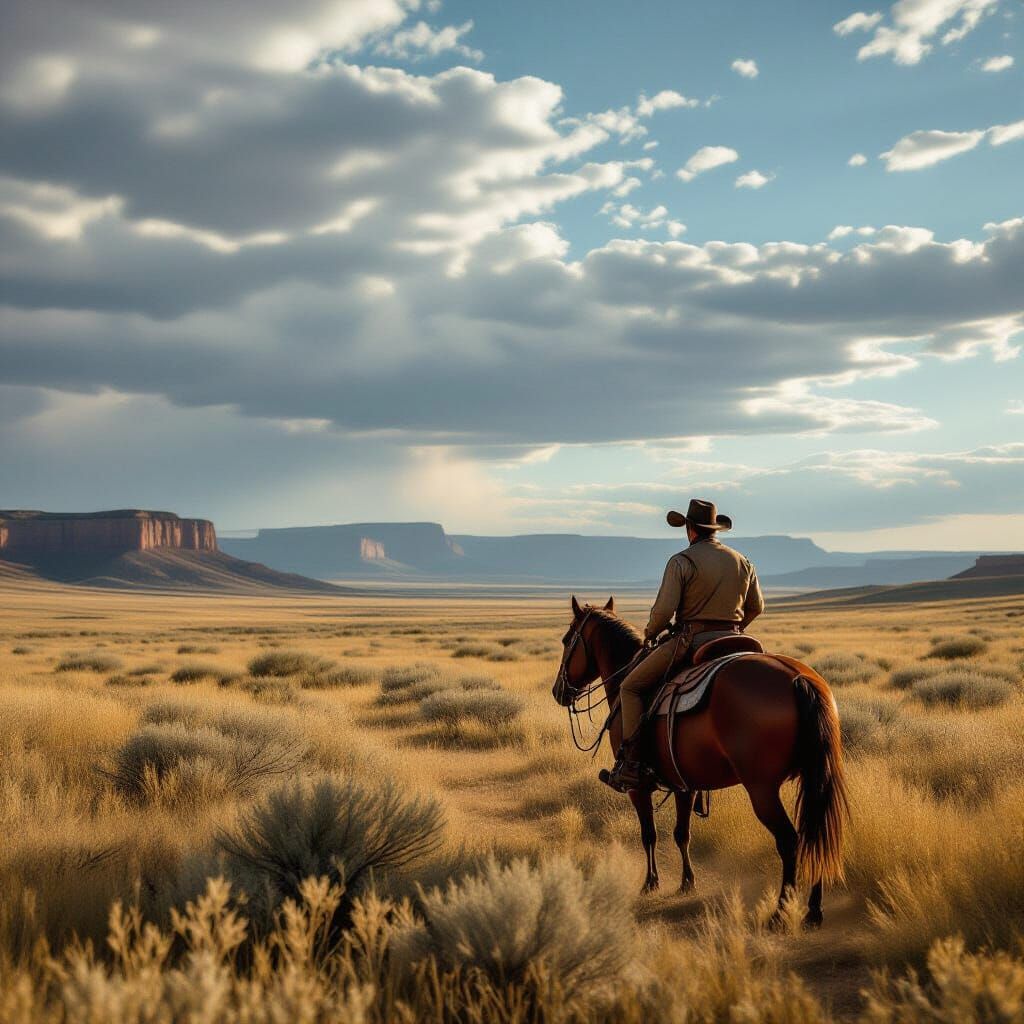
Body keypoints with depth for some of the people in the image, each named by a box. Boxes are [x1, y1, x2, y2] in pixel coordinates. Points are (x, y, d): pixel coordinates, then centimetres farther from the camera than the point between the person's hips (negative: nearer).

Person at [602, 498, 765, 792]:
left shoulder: (682, 561, -8)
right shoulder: (742, 562, 11)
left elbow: (664, 610, -15)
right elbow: (756, 606, 17)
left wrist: (650, 633, 4)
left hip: (690, 641, -6)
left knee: (630, 687, 3)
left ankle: (631, 766, -7)